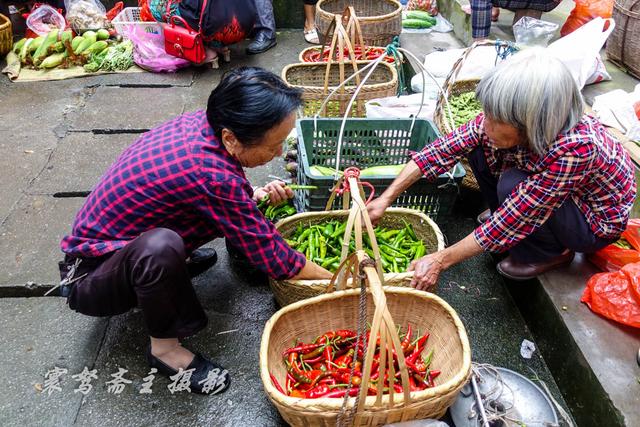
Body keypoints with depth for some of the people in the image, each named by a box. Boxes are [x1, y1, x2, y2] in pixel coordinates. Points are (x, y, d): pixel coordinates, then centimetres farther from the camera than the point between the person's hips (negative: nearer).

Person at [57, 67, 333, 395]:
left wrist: (255, 195, -5)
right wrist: (333, 278, -9)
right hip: (89, 279, -7)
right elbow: (274, 259, -25)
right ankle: (164, 348, -11)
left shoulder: (198, 123, -13)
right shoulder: (211, 175, -36)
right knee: (160, 247, -38)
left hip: (122, 239, 8)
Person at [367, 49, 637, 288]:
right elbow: (445, 149, -19)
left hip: (597, 222, -5)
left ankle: (551, 253, -2)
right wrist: (386, 199, -21)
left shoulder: (574, 148, -39)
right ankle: (504, 217, 12)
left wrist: (440, 260, -27)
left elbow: (509, 221, -33)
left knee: (513, 185, -31)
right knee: (477, 146, -11)